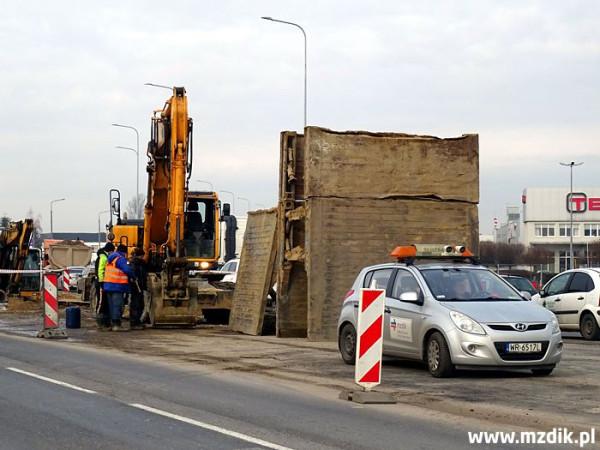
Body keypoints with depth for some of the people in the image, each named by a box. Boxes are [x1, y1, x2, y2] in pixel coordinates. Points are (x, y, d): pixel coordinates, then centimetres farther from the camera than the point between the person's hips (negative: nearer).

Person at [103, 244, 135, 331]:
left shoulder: (110, 259, 19)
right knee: (117, 305, -9)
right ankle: (116, 324, -12)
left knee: (111, 305, 12)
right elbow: (127, 270, -19)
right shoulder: (121, 259, -10)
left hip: (108, 285, 9)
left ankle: (113, 324, 15)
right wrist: (133, 277, -3)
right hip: (117, 286, -9)